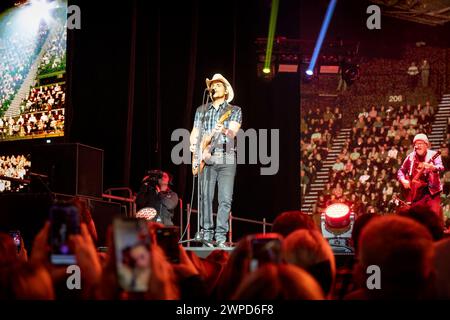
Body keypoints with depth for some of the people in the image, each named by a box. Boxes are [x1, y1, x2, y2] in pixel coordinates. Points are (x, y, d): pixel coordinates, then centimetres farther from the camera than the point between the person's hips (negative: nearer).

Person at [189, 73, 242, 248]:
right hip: (206, 158, 2)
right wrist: (194, 144, -7)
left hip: (227, 159, -1)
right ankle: (206, 234, -1)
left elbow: (233, 132, -8)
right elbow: (195, 132, 14)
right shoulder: (201, 110, 17)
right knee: (205, 197, -5)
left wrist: (223, 130, -30)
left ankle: (220, 237, -6)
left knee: (225, 200, -7)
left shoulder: (234, 110, 9)